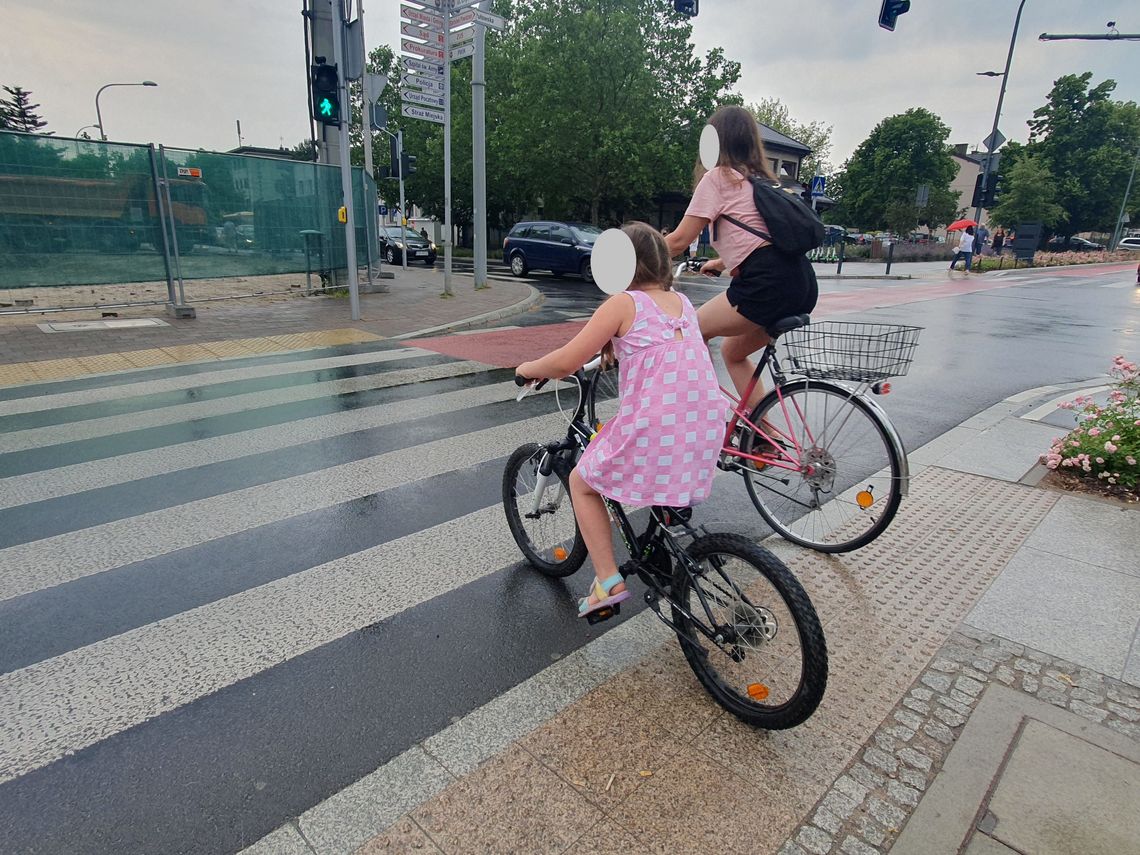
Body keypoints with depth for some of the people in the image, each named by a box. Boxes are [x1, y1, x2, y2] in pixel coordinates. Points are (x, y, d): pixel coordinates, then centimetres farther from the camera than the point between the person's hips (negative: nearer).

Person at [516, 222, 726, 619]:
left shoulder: (622, 304, -4)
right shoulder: (683, 302, 15)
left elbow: (565, 363, -10)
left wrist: (527, 369, 9)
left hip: (653, 432, -6)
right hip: (706, 434, 7)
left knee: (582, 483, 19)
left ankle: (608, 582, 12)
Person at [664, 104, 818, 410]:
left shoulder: (717, 177, 2)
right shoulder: (758, 178, 25)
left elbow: (679, 239, 1)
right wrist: (722, 263, 48)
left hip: (768, 283, -8)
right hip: (802, 283, 8)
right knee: (733, 351, 22)